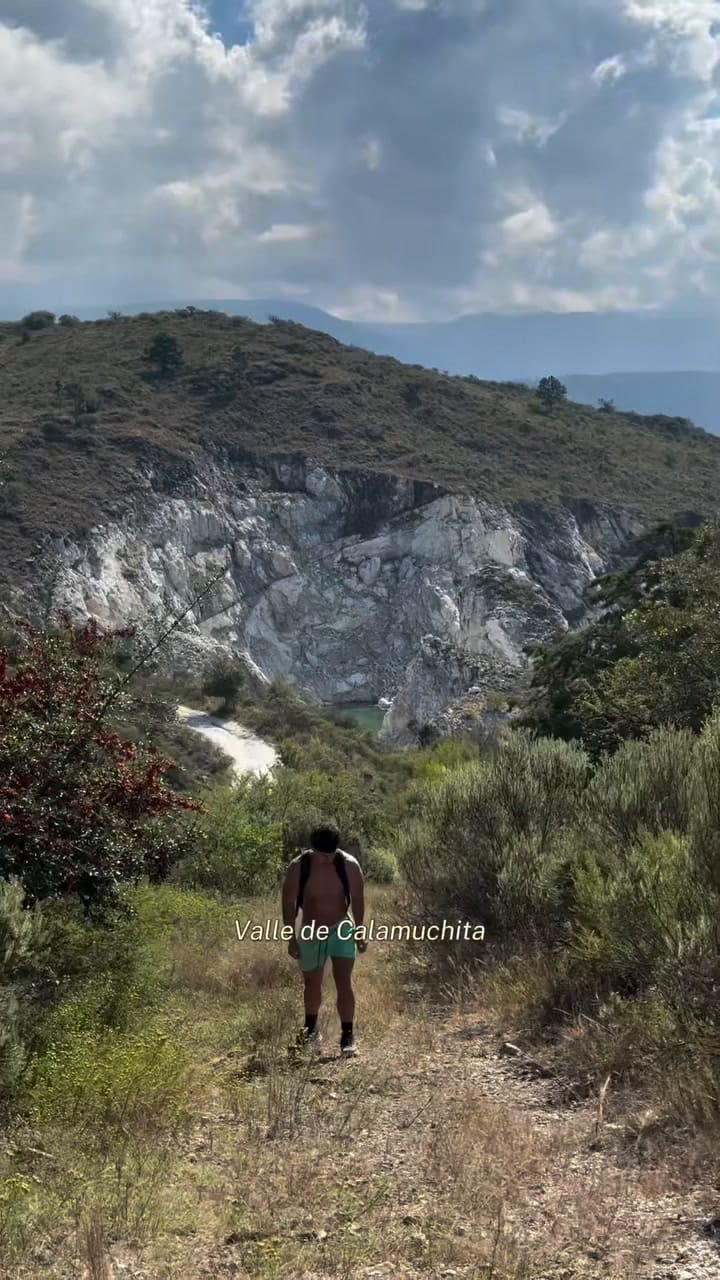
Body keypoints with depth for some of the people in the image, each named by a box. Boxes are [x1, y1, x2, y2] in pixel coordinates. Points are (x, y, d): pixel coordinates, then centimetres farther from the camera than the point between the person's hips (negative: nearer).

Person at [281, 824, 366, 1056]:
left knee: (344, 981, -13)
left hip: (341, 929, -1)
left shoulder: (349, 865, -16)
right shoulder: (298, 868, -17)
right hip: (311, 933, 1)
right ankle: (311, 1029, 37)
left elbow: (357, 898, -5)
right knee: (312, 983, 15)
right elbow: (289, 904, -10)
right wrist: (292, 938, -10)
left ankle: (348, 1036, -8)